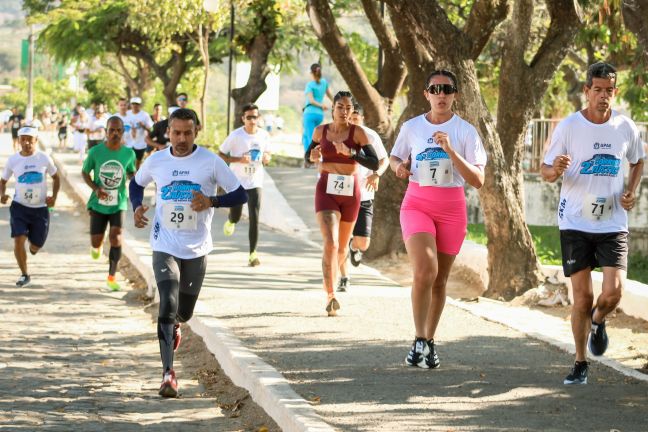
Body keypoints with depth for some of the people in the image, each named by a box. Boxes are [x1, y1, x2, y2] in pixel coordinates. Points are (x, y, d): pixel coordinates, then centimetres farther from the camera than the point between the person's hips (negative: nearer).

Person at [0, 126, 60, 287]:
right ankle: (24, 275, 3)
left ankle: (33, 245, 45)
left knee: (35, 247, 5)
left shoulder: (44, 159, -6)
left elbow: (56, 178, 8)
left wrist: (54, 196, -6)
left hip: (40, 208, 0)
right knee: (18, 241, -16)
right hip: (19, 206, 0)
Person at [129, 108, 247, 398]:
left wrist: (211, 201, -22)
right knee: (168, 305, -18)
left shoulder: (210, 161, -7)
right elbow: (136, 183, 20)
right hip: (165, 246, -1)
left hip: (197, 249, 1)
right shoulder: (155, 161, -1)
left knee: (184, 311, 13)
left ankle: (173, 325, 52)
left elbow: (240, 195, -4)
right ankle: (168, 373, -18)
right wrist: (137, 207, 0)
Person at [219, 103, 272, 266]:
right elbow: (220, 155, -7)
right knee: (235, 217, 12)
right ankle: (231, 221, 51)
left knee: (254, 218, -10)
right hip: (237, 182, -1)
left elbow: (267, 152, 16)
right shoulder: (236, 135, -12)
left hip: (255, 183, 1)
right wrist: (238, 159, -22)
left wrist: (266, 158, -9)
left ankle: (253, 254, -6)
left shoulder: (264, 135, -2)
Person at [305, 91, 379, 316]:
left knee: (342, 246, 15)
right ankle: (330, 296, -22)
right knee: (330, 243, -19)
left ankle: (329, 279, 43)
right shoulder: (320, 131, 2)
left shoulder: (358, 133, -5)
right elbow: (308, 155, 19)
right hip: (326, 190, -1)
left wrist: (350, 152, -24)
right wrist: (313, 157, -5)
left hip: (350, 192, 1)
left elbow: (374, 164, -11)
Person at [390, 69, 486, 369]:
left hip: (451, 209, 1)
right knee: (424, 270, -22)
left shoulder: (465, 131, -3)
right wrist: (399, 167, -5)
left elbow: (477, 181, -9)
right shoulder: (411, 127, 3)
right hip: (416, 204, -1)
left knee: (439, 279, 7)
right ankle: (420, 341, -15)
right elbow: (395, 158, 19)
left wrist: (451, 151, -21)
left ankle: (428, 342, 22)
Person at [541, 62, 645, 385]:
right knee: (582, 297, -1)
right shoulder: (568, 127, -5)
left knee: (613, 291, -13)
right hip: (575, 223, -1)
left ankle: (598, 322, 23)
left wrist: (631, 191, 4)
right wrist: (555, 170, -24)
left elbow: (638, 161, 21)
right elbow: (546, 172, 0)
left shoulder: (626, 128, 1)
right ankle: (580, 364, 14)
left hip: (613, 224, 1)